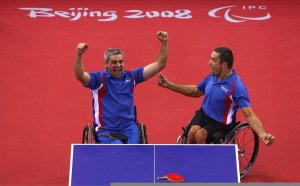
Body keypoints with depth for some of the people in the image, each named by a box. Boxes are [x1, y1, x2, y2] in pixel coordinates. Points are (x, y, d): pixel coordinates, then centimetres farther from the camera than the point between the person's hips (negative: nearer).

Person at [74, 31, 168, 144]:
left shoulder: (131, 76, 7)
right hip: (106, 131, -3)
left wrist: (164, 43, -3)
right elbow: (80, 75, -24)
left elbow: (159, 65, 8)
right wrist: (79, 55, -40)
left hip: (129, 128, 4)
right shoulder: (99, 79, -4)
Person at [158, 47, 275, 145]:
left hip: (220, 122, -5)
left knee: (200, 135, -30)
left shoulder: (237, 86, -23)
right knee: (193, 131, -26)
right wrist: (168, 85, 11)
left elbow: (249, 115, -26)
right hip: (203, 114, 5)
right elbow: (196, 91, 15)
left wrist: (262, 134, -44)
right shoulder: (212, 76, -3)